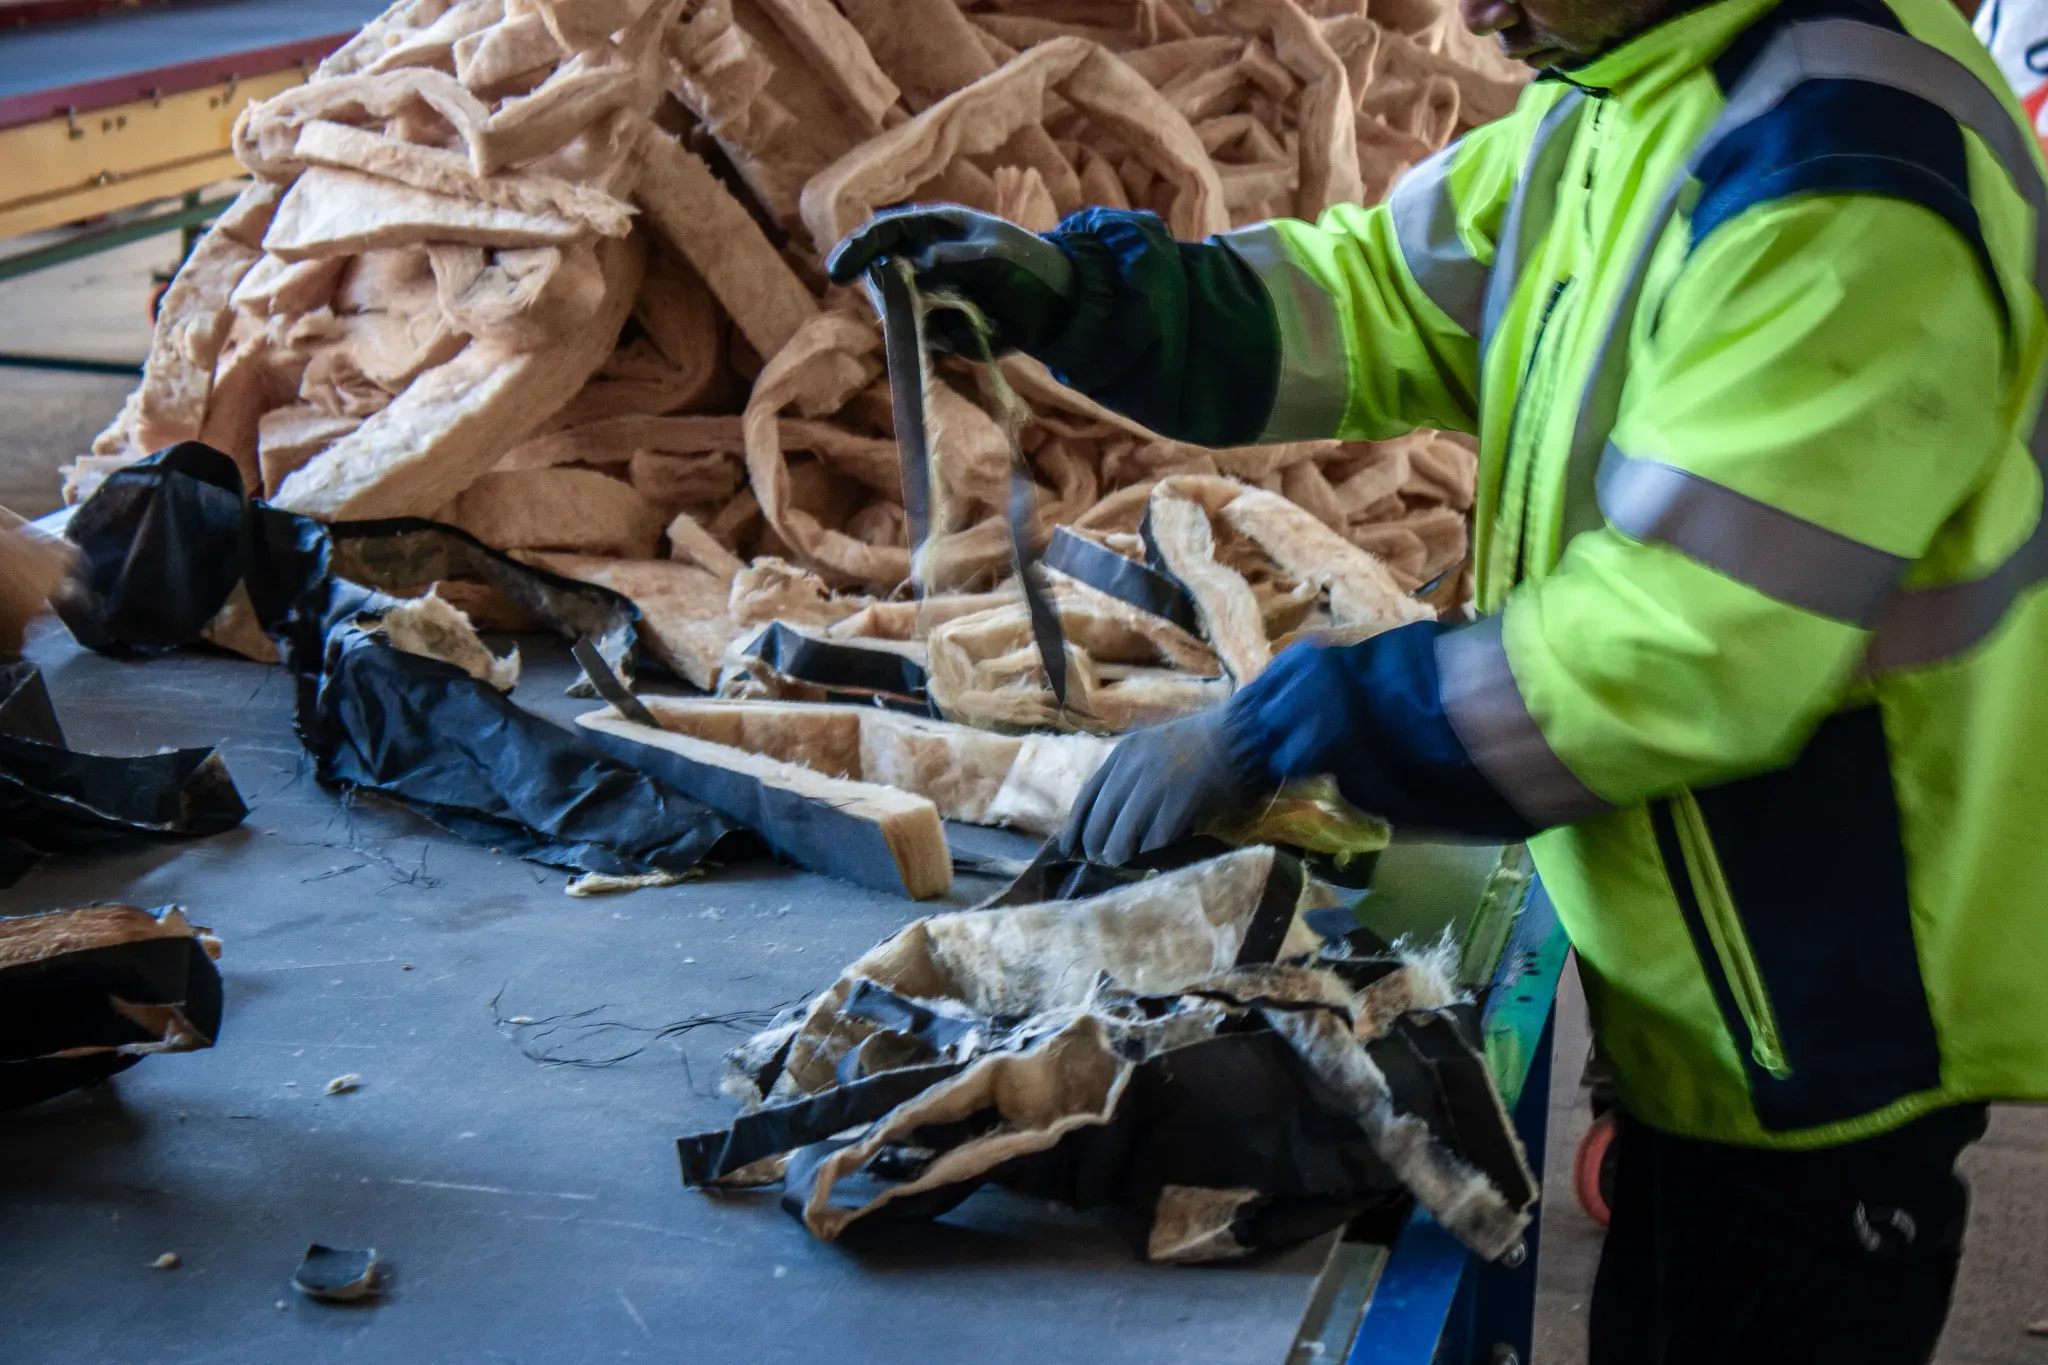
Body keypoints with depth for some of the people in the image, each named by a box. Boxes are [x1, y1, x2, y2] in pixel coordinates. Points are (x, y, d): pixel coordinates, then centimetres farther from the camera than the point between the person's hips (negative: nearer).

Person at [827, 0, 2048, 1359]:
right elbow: (1386, 297, 7)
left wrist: (1266, 732, -22)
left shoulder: (1837, 175, -28)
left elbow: (1678, 650, -30)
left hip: (1833, 1000, -9)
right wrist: (1071, 287, -8)